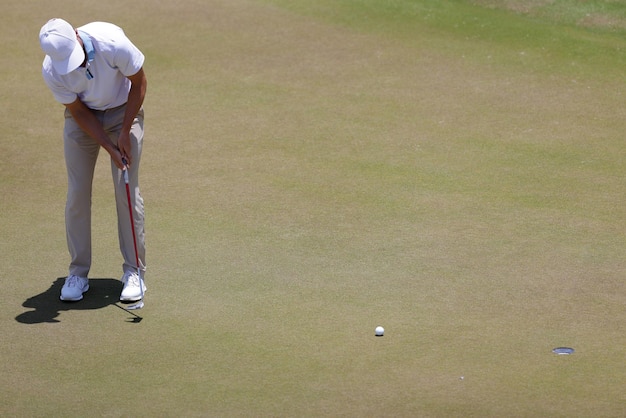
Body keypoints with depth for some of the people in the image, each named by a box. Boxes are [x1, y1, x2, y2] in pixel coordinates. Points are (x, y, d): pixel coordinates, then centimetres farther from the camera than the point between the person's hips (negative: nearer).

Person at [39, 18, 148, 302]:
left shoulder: (112, 43, -33)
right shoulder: (51, 71, -25)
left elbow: (139, 82, -16)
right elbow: (78, 112, -12)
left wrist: (124, 133, -16)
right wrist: (110, 148, -19)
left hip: (123, 110, -2)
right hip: (84, 116, 2)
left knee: (127, 190, -7)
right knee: (77, 192, -3)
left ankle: (134, 272, 2)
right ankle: (78, 273, 8)